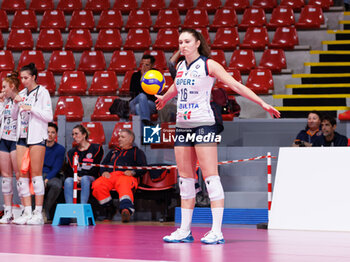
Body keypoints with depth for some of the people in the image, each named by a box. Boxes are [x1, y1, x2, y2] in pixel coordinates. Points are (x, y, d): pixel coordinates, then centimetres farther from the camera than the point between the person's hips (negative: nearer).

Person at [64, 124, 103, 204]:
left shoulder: (96, 148, 9)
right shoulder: (71, 152, 23)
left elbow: (96, 168, 1)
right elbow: (68, 170, 16)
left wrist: (82, 177, -10)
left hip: (91, 178, -3)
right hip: (75, 178, 3)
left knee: (84, 179, -39)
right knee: (68, 180, -32)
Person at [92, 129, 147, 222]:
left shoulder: (137, 152, 25)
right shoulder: (113, 152, 40)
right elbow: (103, 164, 33)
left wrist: (133, 172, -10)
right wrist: (104, 171, 8)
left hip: (125, 176, -4)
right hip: (109, 175, 4)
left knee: (125, 187, -42)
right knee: (97, 185, -32)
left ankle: (126, 210, -68)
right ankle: (109, 209, -22)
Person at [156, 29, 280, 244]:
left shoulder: (208, 65, -6)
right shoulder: (181, 67, 13)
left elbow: (235, 85, -11)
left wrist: (262, 103, -19)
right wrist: (163, 99, 55)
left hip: (203, 124, -7)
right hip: (182, 126, 7)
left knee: (211, 177, -10)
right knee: (185, 179, 7)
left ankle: (217, 232, -12)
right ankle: (185, 230, 12)